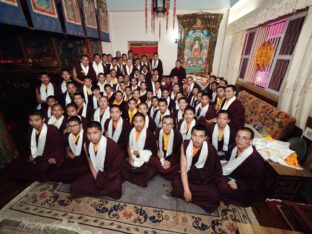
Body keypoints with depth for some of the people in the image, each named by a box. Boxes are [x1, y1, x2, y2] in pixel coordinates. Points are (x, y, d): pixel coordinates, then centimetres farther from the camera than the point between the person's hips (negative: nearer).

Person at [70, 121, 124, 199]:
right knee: (74, 187, -7)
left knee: (114, 190, -28)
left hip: (111, 175, -4)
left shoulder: (111, 145, -26)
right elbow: (90, 162, 3)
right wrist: (96, 178, -6)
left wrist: (102, 180, -10)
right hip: (95, 173, 5)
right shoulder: (86, 145, -10)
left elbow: (117, 166, -16)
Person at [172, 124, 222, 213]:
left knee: (214, 195, -25)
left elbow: (211, 171, -7)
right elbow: (183, 167, -16)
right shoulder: (185, 145, -15)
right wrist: (186, 189, -24)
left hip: (204, 179, 1)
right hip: (189, 175, 0)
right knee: (176, 182, -27)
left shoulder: (210, 149, -18)